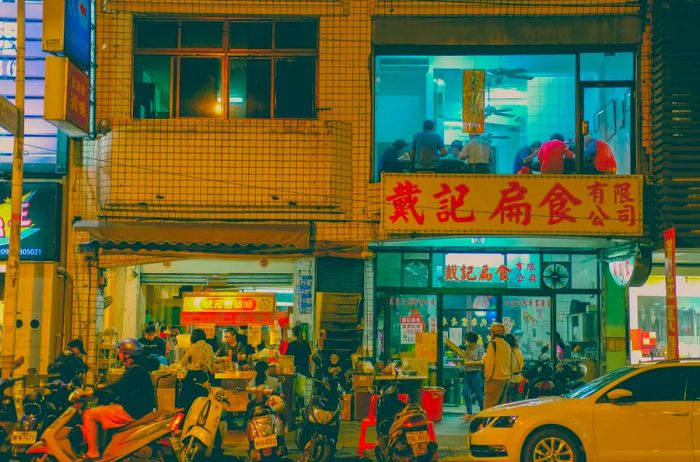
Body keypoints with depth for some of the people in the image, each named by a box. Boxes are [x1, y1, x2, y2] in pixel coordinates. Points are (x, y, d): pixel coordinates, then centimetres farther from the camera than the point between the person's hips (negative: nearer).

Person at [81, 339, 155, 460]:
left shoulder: (135, 370, -15)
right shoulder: (135, 368, 16)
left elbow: (117, 387, -23)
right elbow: (121, 388, 24)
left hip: (130, 411, -11)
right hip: (135, 408, 11)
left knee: (88, 414, -11)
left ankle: (92, 453, -12)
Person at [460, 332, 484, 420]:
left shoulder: (480, 348, -7)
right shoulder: (467, 347, 11)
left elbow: (482, 362, -12)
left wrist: (470, 363, -15)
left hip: (475, 372, -6)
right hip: (467, 372, 6)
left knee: (478, 393, 0)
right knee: (465, 392, -2)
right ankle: (469, 413, 3)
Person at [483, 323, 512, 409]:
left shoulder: (493, 344, -11)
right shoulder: (507, 345, 13)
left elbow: (490, 363, -15)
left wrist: (488, 376, -7)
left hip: (495, 379, -8)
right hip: (506, 378, 8)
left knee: (490, 404, -8)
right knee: (501, 403, 14)